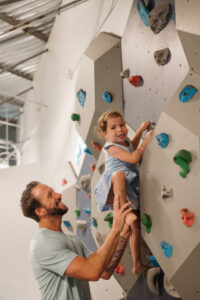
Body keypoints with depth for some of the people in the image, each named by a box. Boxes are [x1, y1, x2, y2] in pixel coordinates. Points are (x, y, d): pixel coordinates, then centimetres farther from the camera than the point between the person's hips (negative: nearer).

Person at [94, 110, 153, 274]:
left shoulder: (125, 141, 14)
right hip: (114, 191, -8)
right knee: (119, 174, -43)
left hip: (129, 193, 8)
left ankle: (137, 265, 21)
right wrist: (147, 139, -16)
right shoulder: (112, 148, -12)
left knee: (136, 227, 10)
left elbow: (132, 146, 39)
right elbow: (134, 158, -24)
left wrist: (141, 129, 30)